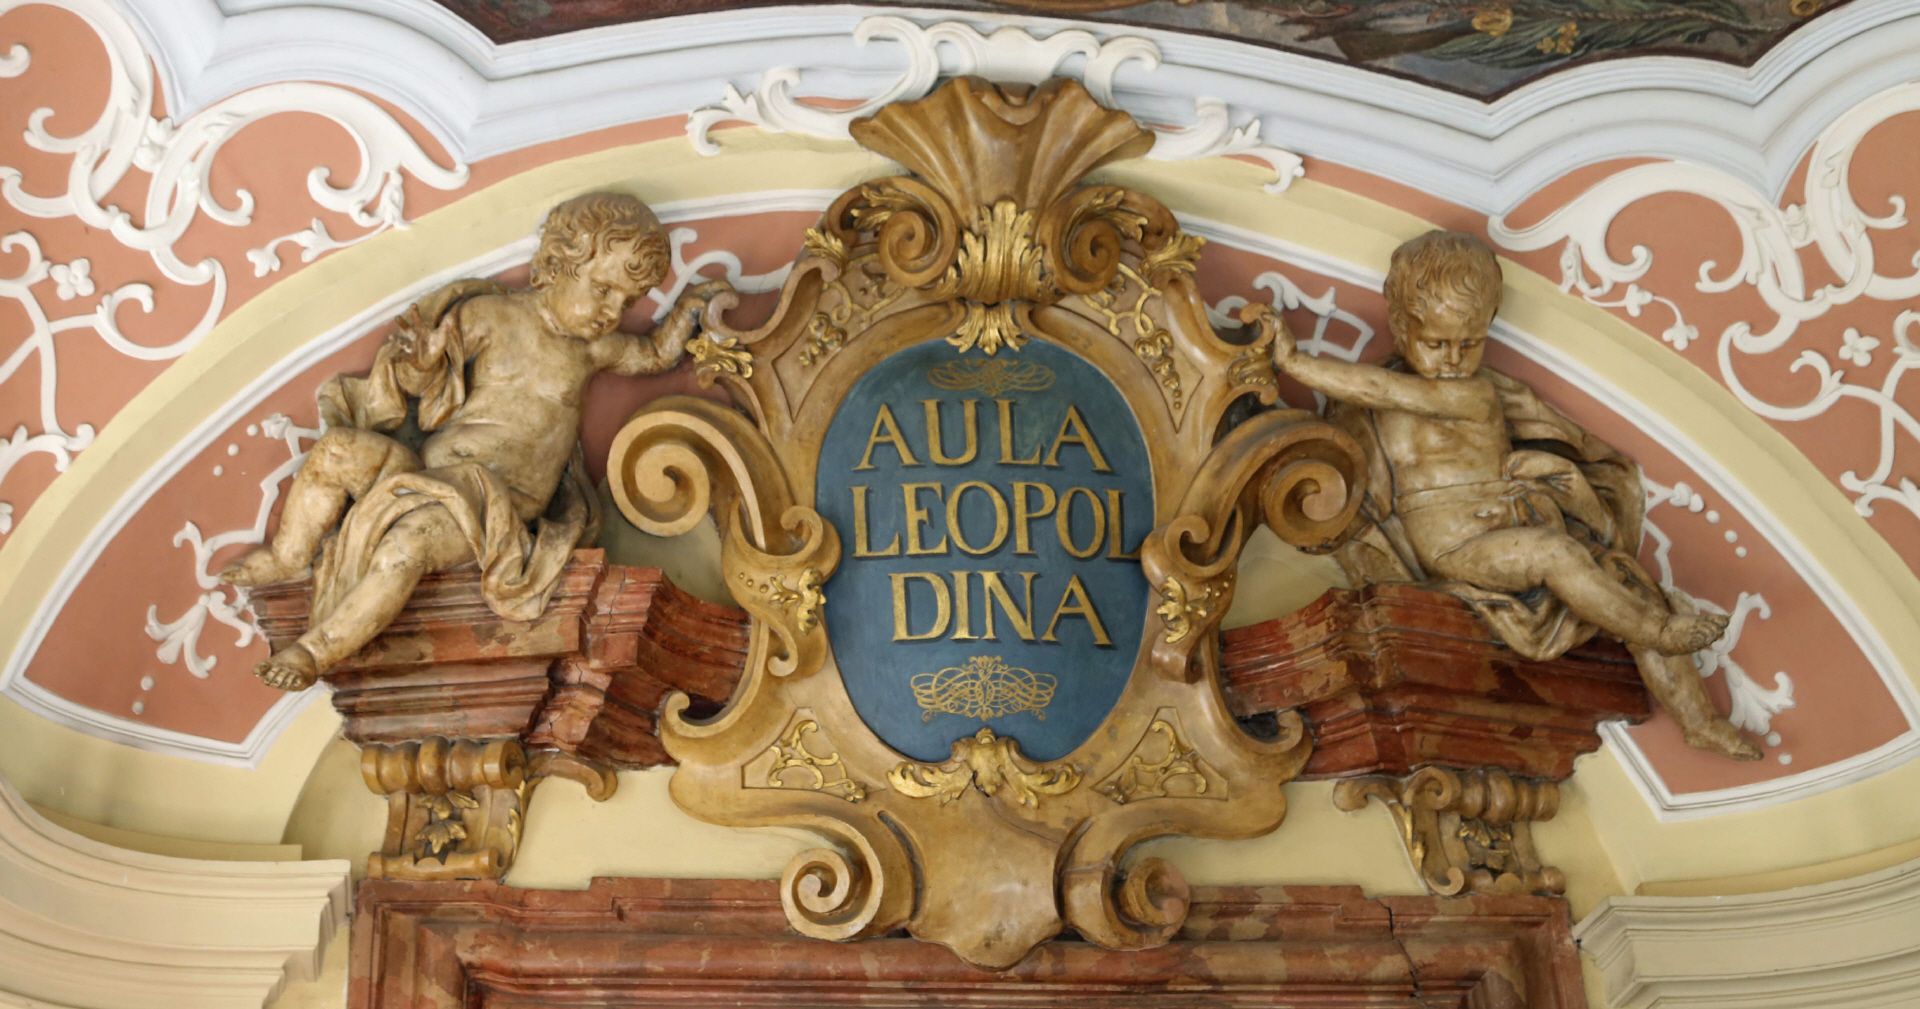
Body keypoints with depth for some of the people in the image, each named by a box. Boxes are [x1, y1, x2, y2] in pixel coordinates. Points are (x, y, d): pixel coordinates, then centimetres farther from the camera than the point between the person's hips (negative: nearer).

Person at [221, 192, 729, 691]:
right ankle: (288, 558, 2)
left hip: (490, 501, -1)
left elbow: (655, 355, 28)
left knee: (407, 545, -30)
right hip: (428, 469, 1)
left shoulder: (592, 348, 12)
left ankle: (316, 651, -18)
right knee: (336, 451, -22)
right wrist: (416, 362, -19)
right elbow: (421, 378, 4)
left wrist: (690, 307, 15)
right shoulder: (491, 315, 5)